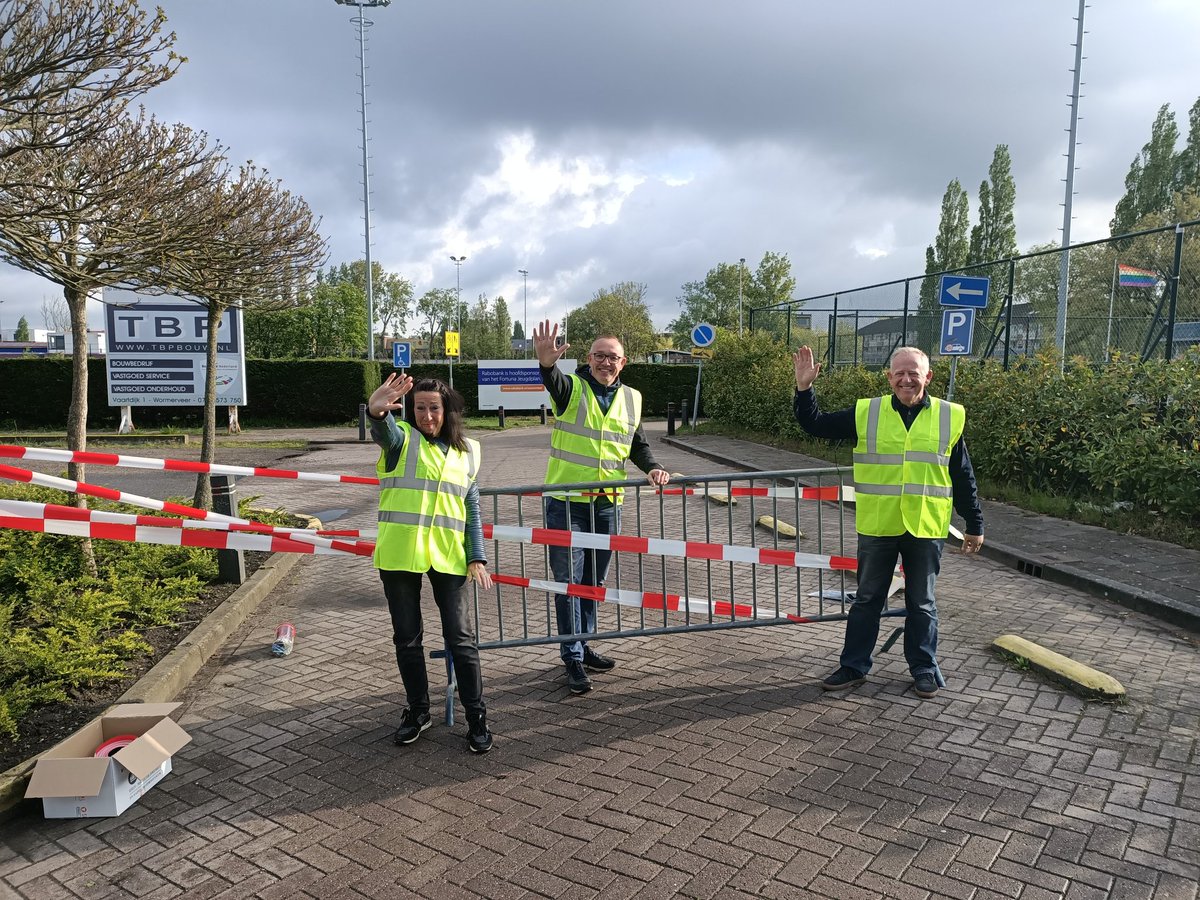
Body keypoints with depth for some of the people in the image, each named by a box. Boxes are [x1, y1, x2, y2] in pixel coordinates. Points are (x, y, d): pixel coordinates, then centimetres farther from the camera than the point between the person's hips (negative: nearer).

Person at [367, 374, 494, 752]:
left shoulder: (466, 451, 9)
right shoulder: (401, 438, 0)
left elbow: (472, 508, 12)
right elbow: (384, 431, -26)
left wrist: (477, 558, 2)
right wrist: (377, 411, -51)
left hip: (448, 556, 1)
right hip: (399, 554, -1)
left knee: (461, 638, 1)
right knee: (407, 637, 11)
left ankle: (476, 716, 14)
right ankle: (418, 710, 29)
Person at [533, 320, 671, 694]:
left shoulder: (631, 399, 8)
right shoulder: (571, 388, -6)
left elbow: (637, 445, 19)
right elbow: (554, 382, -31)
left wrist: (651, 468, -2)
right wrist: (547, 363, -54)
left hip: (608, 503, 4)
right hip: (567, 502, -4)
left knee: (594, 581, 14)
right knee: (569, 580, -1)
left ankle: (583, 646, 29)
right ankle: (573, 659, 8)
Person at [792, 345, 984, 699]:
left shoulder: (950, 417, 0)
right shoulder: (866, 413, 0)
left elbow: (963, 478, 5)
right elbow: (816, 425, 1)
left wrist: (974, 525, 7)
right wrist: (804, 389, -13)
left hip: (926, 528, 0)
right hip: (876, 527, 1)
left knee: (922, 603, 13)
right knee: (867, 599, 12)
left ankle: (924, 668, 29)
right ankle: (853, 666, 24)